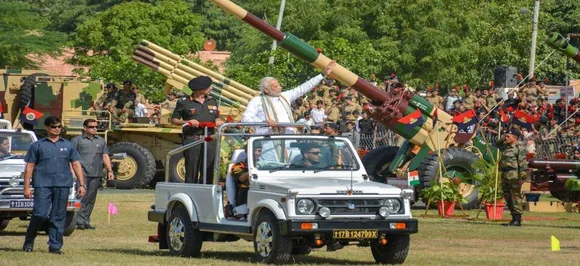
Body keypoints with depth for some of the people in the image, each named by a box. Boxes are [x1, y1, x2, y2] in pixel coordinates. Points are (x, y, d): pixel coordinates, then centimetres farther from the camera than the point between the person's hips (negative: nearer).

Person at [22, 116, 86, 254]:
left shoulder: (68, 145, 14)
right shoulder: (37, 146, 8)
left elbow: (76, 165, 14)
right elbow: (29, 167, 7)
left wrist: (82, 184, 5)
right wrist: (26, 187, 0)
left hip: (62, 185, 2)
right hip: (42, 185, -2)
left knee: (58, 217, 2)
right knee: (40, 214, -10)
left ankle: (55, 246, 8)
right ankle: (29, 241, 9)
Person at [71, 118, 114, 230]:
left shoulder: (101, 141, 20)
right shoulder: (77, 140, 5)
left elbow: (105, 156, 19)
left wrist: (110, 171, 10)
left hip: (96, 174, 5)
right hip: (82, 173, -5)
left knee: (91, 199, 6)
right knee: (81, 197, -12)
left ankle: (86, 221, 12)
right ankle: (80, 222, -12)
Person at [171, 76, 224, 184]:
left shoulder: (212, 101, 15)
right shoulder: (184, 103, 1)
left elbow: (216, 119, 23)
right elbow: (174, 120, 5)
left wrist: (221, 123, 0)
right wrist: (187, 122, -13)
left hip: (209, 141, 4)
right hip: (192, 141, -4)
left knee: (208, 172, 3)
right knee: (192, 173, -5)